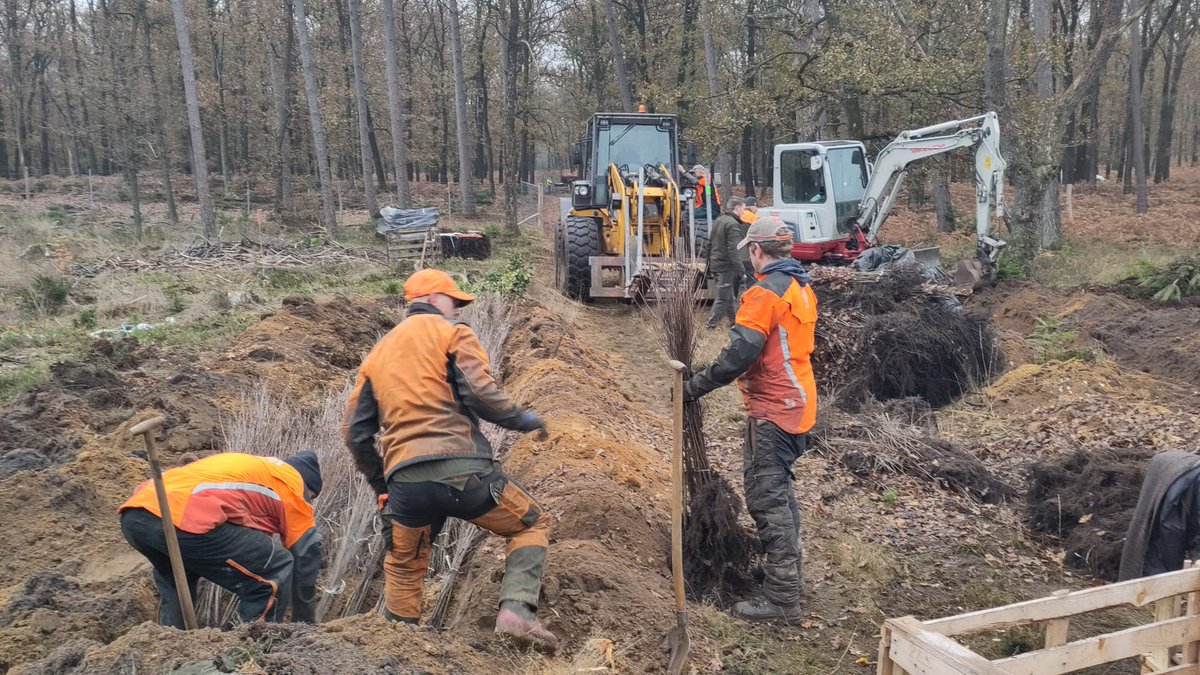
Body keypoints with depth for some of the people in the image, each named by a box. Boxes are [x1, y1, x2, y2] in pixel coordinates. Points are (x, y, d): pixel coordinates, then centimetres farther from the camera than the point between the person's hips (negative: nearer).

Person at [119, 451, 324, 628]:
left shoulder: (247, 465, 38)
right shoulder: (294, 483, 18)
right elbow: (305, 558, 19)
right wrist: (305, 625, 31)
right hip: (187, 518, -8)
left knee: (173, 583, 38)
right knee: (278, 570, 8)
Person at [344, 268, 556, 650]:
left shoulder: (378, 353, 24)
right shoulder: (451, 332, 6)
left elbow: (356, 433, 20)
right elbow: (480, 393, -10)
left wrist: (381, 485, 30)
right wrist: (521, 420, 7)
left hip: (404, 481, 5)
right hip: (460, 469, -5)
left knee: (403, 570, 25)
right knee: (532, 523, 16)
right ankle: (516, 609, -2)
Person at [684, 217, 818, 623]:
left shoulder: (765, 293, -17)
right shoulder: (802, 289, 13)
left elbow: (738, 355, -25)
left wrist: (695, 388, -19)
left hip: (772, 408, -10)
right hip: (798, 404, 10)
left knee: (767, 498, -5)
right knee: (779, 490, 22)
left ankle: (781, 598, -1)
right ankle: (789, 576, 35)